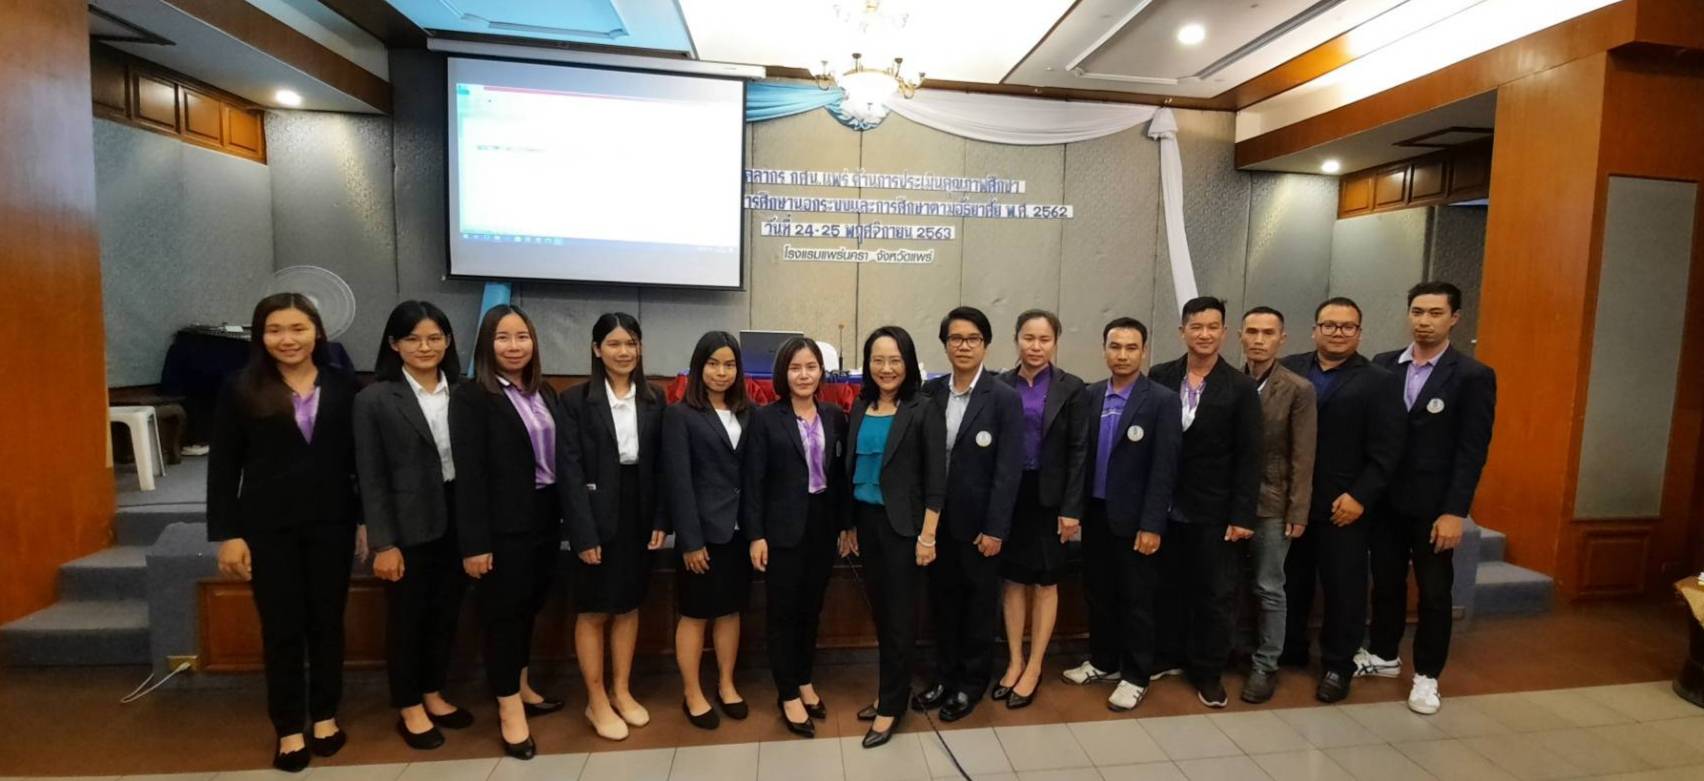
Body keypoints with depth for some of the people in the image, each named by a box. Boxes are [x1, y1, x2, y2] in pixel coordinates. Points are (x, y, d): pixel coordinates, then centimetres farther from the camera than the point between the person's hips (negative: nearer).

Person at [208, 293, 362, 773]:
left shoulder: (343, 387, 1)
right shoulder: (241, 390, -1)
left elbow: (360, 458, 3)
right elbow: (223, 467, 0)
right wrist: (226, 534, -5)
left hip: (331, 522, 1)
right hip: (268, 526, -1)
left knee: (327, 621, 11)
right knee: (281, 628, 8)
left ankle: (325, 716, 28)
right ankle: (289, 729, 23)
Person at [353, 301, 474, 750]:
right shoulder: (374, 399, -7)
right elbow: (372, 478, -7)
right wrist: (384, 543, -10)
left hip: (458, 520, 4)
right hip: (409, 526, -3)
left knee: (446, 612, 15)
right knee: (407, 617, 12)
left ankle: (433, 695, 36)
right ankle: (409, 709, 30)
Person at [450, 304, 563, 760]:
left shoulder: (544, 394, 9)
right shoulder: (471, 397, -10)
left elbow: (559, 457, 7)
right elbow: (469, 475, -14)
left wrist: (565, 516, 6)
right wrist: (474, 542, -16)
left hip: (545, 518, 6)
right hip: (505, 526, -6)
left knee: (530, 607, 17)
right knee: (504, 612, 7)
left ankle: (521, 688, 37)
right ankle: (509, 709, 22)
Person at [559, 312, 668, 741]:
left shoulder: (654, 400, 5)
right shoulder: (576, 399, -6)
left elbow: (661, 465, 5)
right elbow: (570, 469, -10)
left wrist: (661, 520, -2)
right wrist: (584, 531, -15)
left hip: (639, 515, 4)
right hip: (597, 516, -3)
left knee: (629, 606, 14)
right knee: (593, 611, 8)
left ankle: (621, 692, 30)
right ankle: (596, 701, 24)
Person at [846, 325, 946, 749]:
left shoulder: (922, 411, -11)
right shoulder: (860, 408, 5)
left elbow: (935, 480, -11)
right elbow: (852, 468, 9)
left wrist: (928, 535, -13)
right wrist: (850, 525, 10)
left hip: (901, 523, -5)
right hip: (866, 520, 5)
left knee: (899, 613, 7)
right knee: (879, 608, 14)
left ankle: (891, 704, 21)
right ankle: (891, 690, 31)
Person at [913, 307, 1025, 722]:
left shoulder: (1005, 399, -10)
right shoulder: (929, 392, 1)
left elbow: (1009, 469, -12)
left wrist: (994, 529, -14)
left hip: (978, 523, -3)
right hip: (936, 520, 4)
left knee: (979, 605, 13)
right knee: (943, 601, 16)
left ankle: (972, 682, 31)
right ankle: (945, 676, 35)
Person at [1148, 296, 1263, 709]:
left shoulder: (1241, 388, -4)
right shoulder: (1160, 378, 0)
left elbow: (1248, 457, -5)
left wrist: (1241, 515, -9)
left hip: (1214, 511, -2)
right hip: (1165, 506, 2)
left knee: (1214, 593, 9)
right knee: (1168, 587, 15)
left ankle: (1208, 671, 26)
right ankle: (1169, 656, 33)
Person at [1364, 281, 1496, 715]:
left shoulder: (1473, 376, -7)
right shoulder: (1384, 365, 3)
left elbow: (1472, 450, -10)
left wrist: (1455, 512, -15)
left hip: (1434, 504, -3)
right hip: (1384, 497, 3)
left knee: (1434, 591, 8)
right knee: (1386, 582, 15)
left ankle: (1426, 675, 22)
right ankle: (1383, 655, 31)